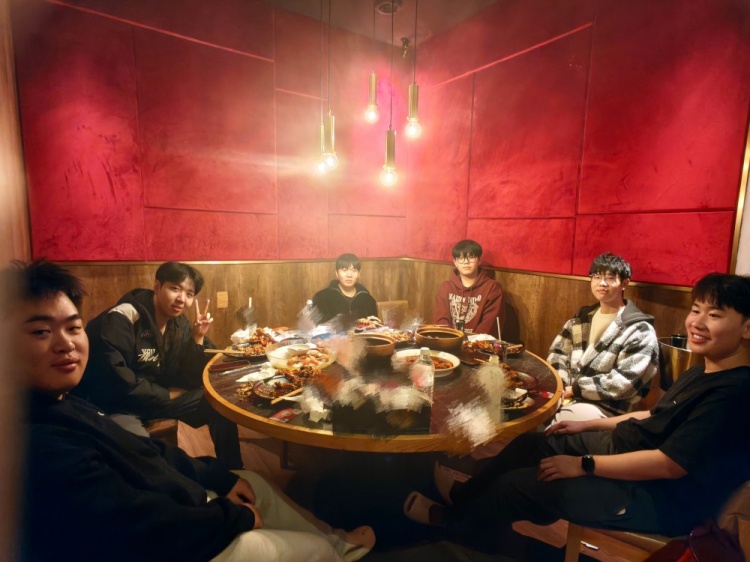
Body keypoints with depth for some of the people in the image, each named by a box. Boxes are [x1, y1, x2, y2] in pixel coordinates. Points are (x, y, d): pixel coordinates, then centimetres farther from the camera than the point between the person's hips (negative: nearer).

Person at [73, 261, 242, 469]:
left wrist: (198, 339, -14)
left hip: (156, 398, 7)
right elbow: (112, 378, -28)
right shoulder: (122, 318, -20)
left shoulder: (180, 325, 1)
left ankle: (233, 473, 13)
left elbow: (191, 380, 0)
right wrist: (164, 396, -16)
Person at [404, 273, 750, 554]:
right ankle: (462, 501, 26)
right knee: (530, 444, 10)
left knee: (514, 484, -6)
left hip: (656, 497, -9)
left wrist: (583, 465, -23)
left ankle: (453, 526, 23)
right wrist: (588, 425, 11)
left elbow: (671, 463, -28)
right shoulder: (701, 374, 5)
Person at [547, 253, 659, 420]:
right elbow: (557, 354, 10)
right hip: (568, 395, 6)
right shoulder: (581, 318, 12)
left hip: (604, 408, -6)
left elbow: (624, 383, -16)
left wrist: (575, 388, -14)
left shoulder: (640, 330, -7)